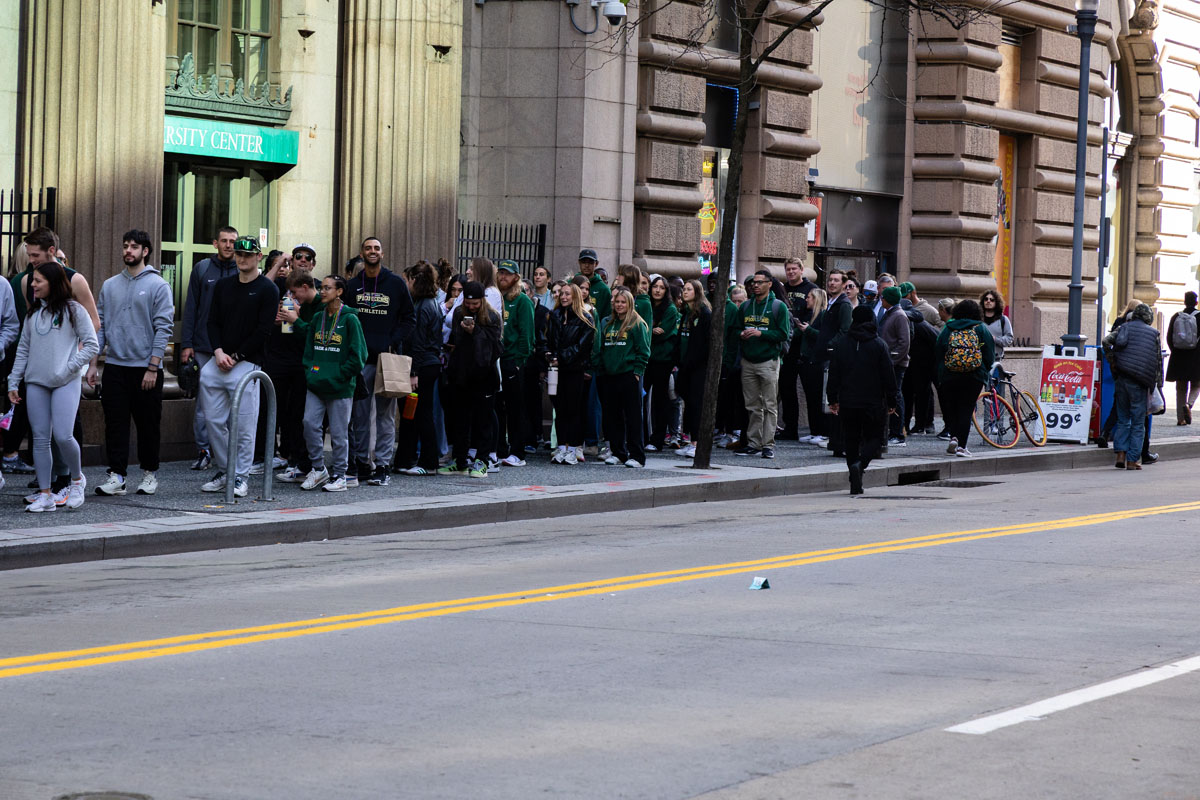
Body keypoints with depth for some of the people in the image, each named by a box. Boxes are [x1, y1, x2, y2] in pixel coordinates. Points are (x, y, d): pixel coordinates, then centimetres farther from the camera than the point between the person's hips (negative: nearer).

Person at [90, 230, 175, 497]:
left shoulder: (158, 285, -3)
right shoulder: (110, 286, 11)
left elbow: (164, 328, -7)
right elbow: (100, 325, 12)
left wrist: (153, 367, -13)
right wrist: (92, 363, 4)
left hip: (146, 368, -4)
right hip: (115, 366, 4)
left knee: (148, 423, 4)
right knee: (115, 423, 0)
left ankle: (150, 472, 17)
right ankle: (116, 475, 2)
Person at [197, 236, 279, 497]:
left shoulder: (267, 290, -2)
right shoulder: (223, 286, 15)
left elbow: (262, 330, -8)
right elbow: (213, 321, 13)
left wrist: (235, 357, -10)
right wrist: (218, 352, -4)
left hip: (246, 364, -5)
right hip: (218, 362, 5)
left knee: (243, 426, -5)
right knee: (215, 421, 4)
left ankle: (240, 477, 3)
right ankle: (224, 472, 16)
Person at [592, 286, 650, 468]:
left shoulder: (637, 325, -1)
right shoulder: (607, 324, 15)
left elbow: (643, 351, -4)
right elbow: (598, 349, 17)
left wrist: (637, 371, -11)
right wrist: (597, 369, 8)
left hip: (629, 376, -6)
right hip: (609, 377, 6)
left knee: (633, 417, -5)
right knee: (612, 417, 7)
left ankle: (636, 456, -4)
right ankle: (618, 453, 15)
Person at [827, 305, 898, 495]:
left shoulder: (841, 344, 2)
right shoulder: (880, 344, -4)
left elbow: (834, 374, 5)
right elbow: (888, 376, -4)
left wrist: (833, 400, 13)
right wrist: (891, 403, 4)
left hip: (848, 403, 2)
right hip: (874, 403, -2)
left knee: (851, 440, 10)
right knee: (874, 438, 8)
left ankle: (855, 484, 5)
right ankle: (860, 463, -23)